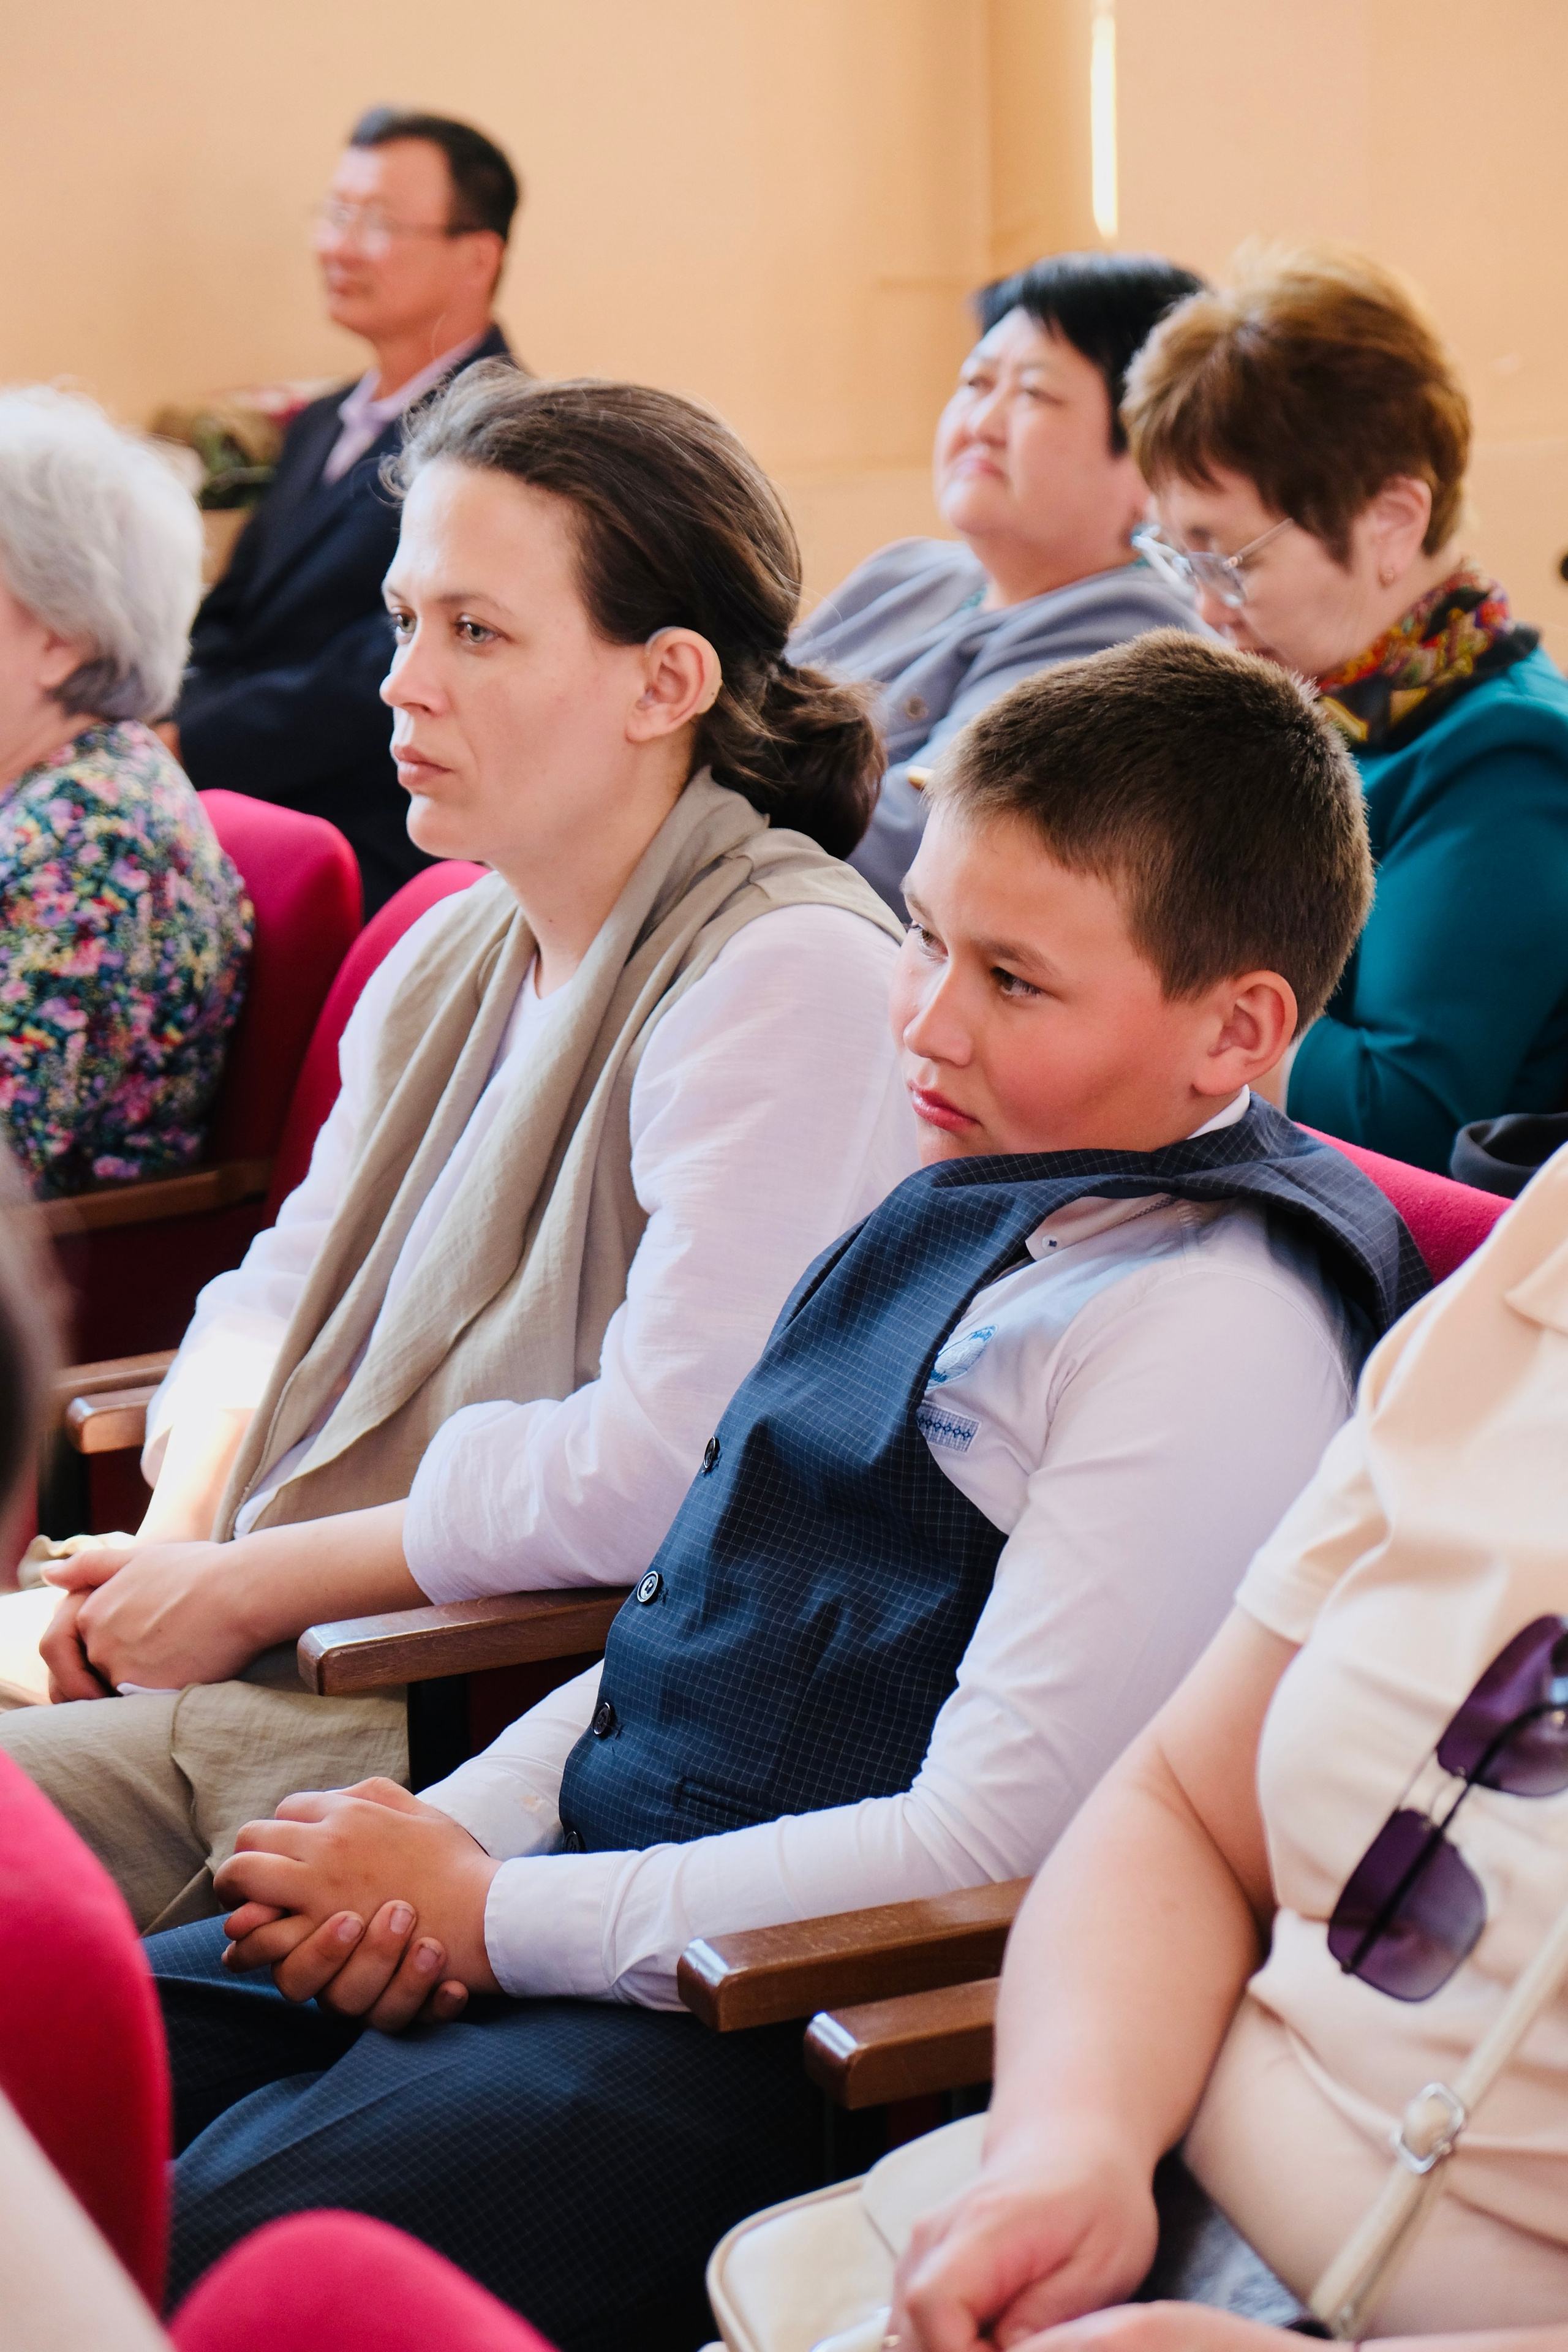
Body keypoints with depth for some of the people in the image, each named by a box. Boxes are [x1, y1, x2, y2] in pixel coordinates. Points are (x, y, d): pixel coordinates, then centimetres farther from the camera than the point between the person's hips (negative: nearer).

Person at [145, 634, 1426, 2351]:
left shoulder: (1217, 1331, -16)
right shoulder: (965, 1211, 14)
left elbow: (989, 1845, -20)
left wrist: (499, 1914, -14)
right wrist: (449, 1836, 2)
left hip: (797, 2022, -9)